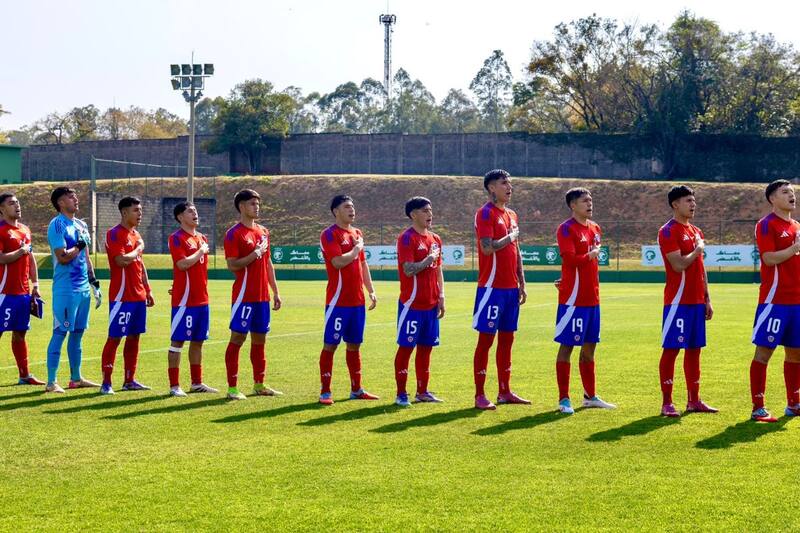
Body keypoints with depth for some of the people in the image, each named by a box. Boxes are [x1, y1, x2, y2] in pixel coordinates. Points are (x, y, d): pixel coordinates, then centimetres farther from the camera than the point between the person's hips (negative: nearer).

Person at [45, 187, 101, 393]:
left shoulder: (80, 225, 15)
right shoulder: (57, 225, -11)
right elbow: (62, 257, -20)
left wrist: (94, 283, 19)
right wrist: (80, 244, -8)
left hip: (83, 288, 8)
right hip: (65, 289, -8)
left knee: (78, 332, 12)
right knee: (60, 333, -7)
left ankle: (76, 378, 20)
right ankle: (51, 382, -4)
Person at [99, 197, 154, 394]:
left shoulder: (136, 235, 16)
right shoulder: (114, 234, -11)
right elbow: (122, 260, -24)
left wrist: (148, 290, 20)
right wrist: (139, 249, -8)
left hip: (139, 296, 8)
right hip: (122, 296, -8)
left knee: (134, 337, 10)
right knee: (114, 337, -7)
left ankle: (129, 380, 16)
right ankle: (106, 383, -5)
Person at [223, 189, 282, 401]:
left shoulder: (263, 232, 15)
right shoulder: (234, 234, -8)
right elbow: (232, 265, -15)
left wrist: (275, 292, 17)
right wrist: (255, 253, -21)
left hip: (262, 296, 7)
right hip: (244, 295, -7)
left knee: (259, 339, 12)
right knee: (237, 338, -5)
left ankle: (259, 385, 20)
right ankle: (232, 388, -4)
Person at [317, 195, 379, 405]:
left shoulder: (357, 233, 15)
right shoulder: (330, 235, -9)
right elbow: (338, 262, -22)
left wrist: (371, 291, 16)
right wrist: (356, 249, -7)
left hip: (357, 300, 7)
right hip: (338, 300, -7)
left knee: (354, 344, 12)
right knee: (330, 344, -4)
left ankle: (356, 389, 19)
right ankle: (325, 392, -2)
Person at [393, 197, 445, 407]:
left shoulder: (435, 239, 13)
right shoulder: (407, 238, -11)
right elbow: (409, 270, -20)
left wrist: (441, 296, 11)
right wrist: (429, 259, -11)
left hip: (431, 303, 7)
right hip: (412, 304, -7)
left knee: (426, 346, 10)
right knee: (406, 346, -3)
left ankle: (422, 391, 17)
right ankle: (401, 394, 1)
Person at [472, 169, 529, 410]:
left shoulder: (512, 216, 16)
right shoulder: (485, 214, -10)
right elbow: (487, 248, -22)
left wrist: (522, 284, 16)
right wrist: (510, 237, -9)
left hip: (511, 288, 8)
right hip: (492, 288, -8)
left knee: (507, 339, 10)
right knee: (486, 339, -5)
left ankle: (505, 392, 17)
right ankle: (480, 395, -2)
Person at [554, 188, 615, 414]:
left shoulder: (594, 228, 13)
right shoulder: (566, 229, -11)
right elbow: (570, 259, -23)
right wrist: (590, 255, -11)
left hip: (592, 298, 8)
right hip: (573, 299, -8)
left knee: (589, 347, 14)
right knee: (567, 346, -3)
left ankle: (590, 396, 23)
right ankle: (564, 399, 1)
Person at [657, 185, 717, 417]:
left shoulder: (696, 232, 16)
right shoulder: (668, 232, -10)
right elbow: (679, 265, -20)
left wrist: (707, 299, 16)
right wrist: (697, 250, -6)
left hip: (697, 301, 8)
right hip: (678, 301, -8)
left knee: (694, 348, 9)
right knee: (671, 349, -5)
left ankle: (694, 400, 15)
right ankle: (667, 403, -3)